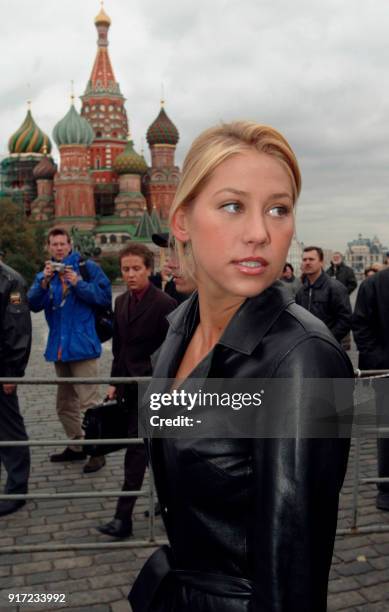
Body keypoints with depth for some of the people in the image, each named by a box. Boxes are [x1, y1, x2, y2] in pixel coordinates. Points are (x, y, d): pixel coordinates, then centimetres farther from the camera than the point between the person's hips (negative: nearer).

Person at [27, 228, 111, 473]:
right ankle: (77, 446, 31)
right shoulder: (45, 274, 12)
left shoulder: (87, 267, -4)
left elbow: (105, 297, -11)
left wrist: (78, 283, -19)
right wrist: (44, 282, -15)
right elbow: (34, 304, -1)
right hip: (59, 347, 7)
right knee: (65, 404, 17)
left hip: (82, 345, -7)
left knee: (88, 402, -8)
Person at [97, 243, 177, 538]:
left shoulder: (165, 304, -13)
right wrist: (115, 382, 14)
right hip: (130, 389, 7)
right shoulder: (121, 302, 10)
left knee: (136, 449, -6)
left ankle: (124, 517, 1)